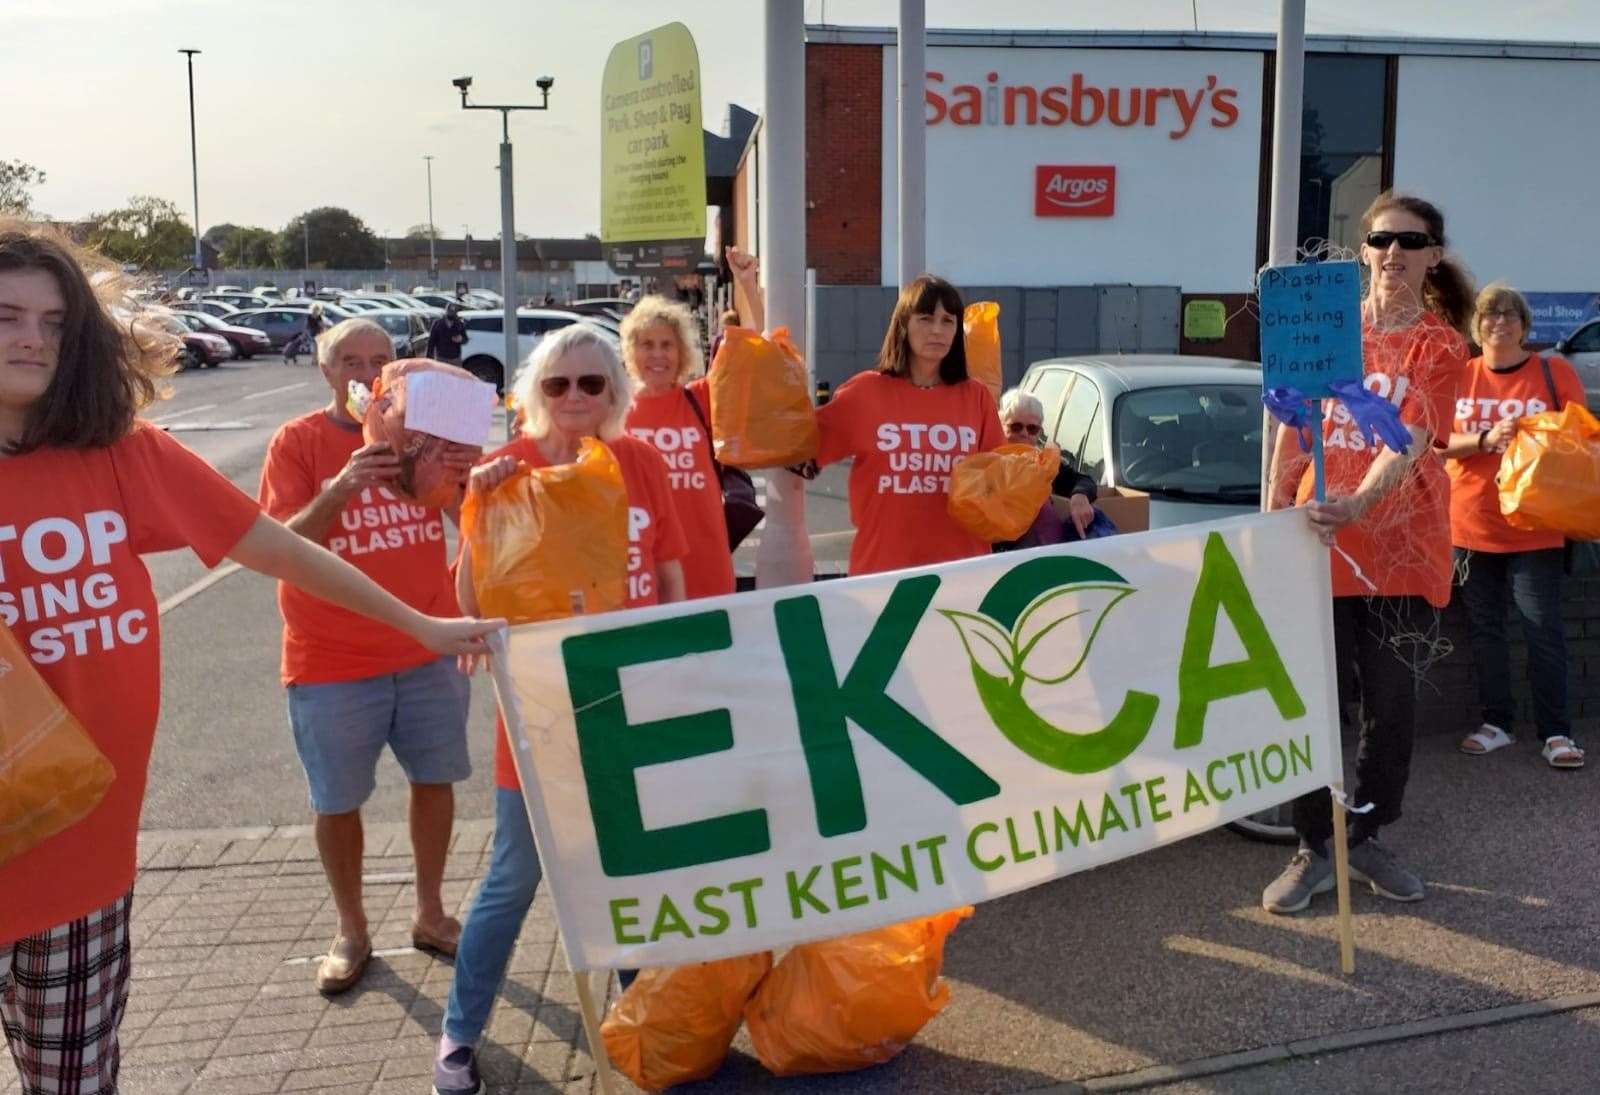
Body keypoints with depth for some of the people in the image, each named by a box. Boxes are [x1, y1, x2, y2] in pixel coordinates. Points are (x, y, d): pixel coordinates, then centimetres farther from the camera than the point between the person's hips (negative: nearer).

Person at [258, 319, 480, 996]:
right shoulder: (298, 441, -7)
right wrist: (339, 488, -31)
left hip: (428, 651, 3)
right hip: (332, 662, -3)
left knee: (435, 780, 13)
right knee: (338, 802, 8)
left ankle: (430, 913, 31)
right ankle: (351, 931, 27)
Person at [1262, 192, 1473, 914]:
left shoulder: (1441, 345, -2)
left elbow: (1408, 441, -16)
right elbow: (1293, 425, 10)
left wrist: (1358, 504, -33)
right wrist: (1274, 509, 3)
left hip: (1401, 546, -1)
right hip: (1318, 542, 1)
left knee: (1391, 701, 7)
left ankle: (1368, 840, 24)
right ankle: (1313, 851, 13)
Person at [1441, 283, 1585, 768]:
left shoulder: (1554, 373, 1)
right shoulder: (1461, 376, 6)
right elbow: (1441, 442, 0)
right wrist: (1486, 439, -18)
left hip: (1534, 527, -2)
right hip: (1471, 524, 3)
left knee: (1544, 631, -4)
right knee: (1484, 629, 9)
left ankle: (1556, 732, 4)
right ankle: (1496, 723, 20)